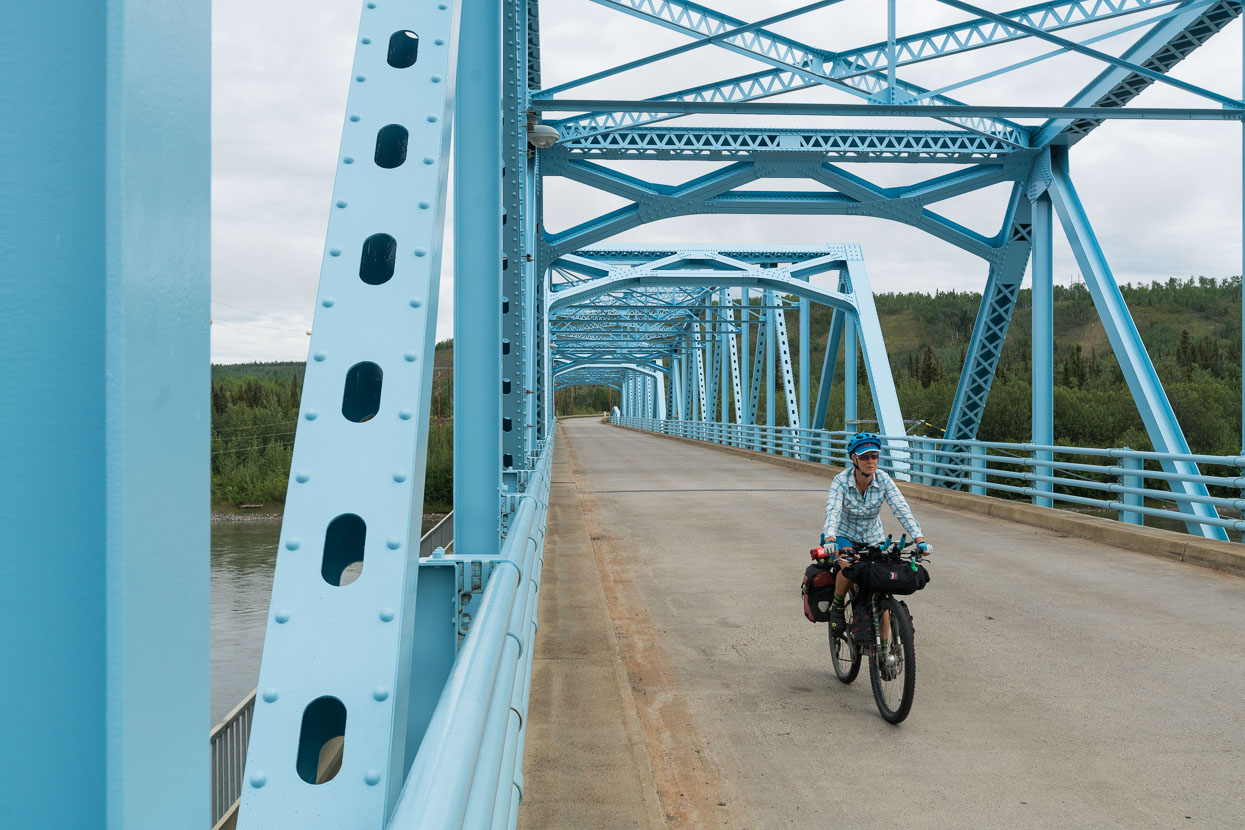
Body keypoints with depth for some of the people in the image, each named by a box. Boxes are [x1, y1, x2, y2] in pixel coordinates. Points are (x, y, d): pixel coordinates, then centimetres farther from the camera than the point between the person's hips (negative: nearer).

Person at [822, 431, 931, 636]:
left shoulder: (883, 480, -16)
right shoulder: (841, 480, -23)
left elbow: (902, 510, -23)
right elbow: (832, 512, -35)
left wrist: (920, 540, -36)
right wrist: (829, 540, -53)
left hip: (873, 538, 3)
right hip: (844, 536, -3)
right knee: (850, 568, -34)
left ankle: (884, 647, 4)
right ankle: (837, 606, -4)